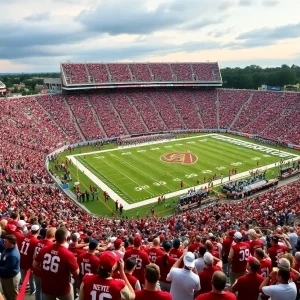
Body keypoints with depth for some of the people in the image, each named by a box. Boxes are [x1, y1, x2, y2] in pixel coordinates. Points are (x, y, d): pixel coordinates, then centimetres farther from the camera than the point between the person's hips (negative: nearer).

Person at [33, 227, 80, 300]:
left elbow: (35, 265, 2)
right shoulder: (68, 254, -27)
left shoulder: (44, 249, -12)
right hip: (62, 289, -4)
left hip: (46, 288, 4)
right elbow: (76, 272, -16)